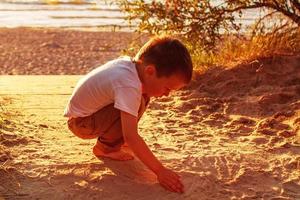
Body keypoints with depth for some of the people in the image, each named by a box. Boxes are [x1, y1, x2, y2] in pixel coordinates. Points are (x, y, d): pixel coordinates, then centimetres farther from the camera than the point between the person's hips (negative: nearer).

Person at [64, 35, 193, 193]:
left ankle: (109, 140, 14)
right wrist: (160, 171, -35)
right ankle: (105, 148, -7)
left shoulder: (129, 63, -8)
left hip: (89, 109, 9)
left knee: (141, 97, 4)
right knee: (136, 104, -27)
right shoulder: (129, 86, -34)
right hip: (81, 122, -9)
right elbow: (131, 137, -37)